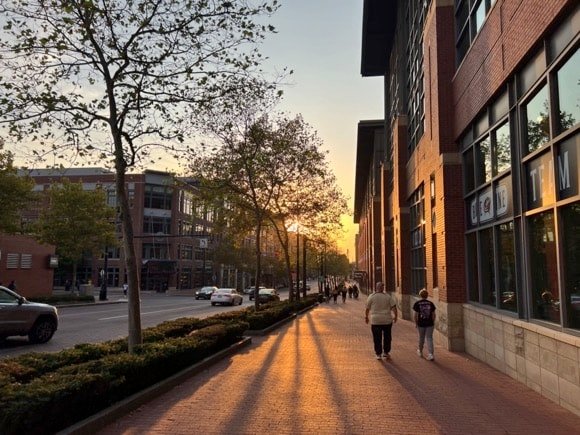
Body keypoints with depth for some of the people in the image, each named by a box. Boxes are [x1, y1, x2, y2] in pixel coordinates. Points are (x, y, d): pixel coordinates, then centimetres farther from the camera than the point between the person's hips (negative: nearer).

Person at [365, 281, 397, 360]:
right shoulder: (388, 296, -1)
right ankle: (386, 352, 22)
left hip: (375, 321, -1)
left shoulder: (371, 296, -3)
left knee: (377, 338, 6)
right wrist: (395, 316, 5)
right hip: (387, 320, 1)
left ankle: (378, 354, 9)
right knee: (387, 337, 15)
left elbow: (367, 308, 1)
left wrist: (366, 317, 14)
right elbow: (394, 307, -5)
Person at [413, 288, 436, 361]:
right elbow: (433, 314, 1)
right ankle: (430, 354, -8)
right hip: (430, 324, 0)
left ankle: (420, 351, 35)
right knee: (429, 338, 2)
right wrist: (433, 322, 13)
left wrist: (416, 323, 4)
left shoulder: (417, 304, -6)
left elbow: (416, 315, -6)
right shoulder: (431, 303, -1)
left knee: (421, 338, 16)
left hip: (421, 324, 0)